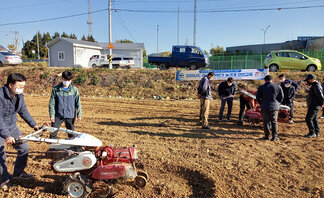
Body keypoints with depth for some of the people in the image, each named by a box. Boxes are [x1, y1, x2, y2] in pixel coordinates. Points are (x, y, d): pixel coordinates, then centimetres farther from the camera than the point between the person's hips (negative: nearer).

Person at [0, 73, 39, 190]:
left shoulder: (19, 96, -5)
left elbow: (24, 111, 9)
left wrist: (33, 125, 8)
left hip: (12, 127, 7)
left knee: (24, 148, 6)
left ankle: (18, 173, 25)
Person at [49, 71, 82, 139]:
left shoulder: (74, 89, -2)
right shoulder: (56, 89, -1)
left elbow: (78, 103, 1)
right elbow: (52, 103, 1)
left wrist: (79, 115, -2)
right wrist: (52, 115, -5)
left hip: (70, 115, 0)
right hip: (58, 115, 0)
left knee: (71, 133, 11)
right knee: (53, 132, 2)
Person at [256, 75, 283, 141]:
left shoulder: (261, 87, -3)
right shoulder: (278, 87, 2)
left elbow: (258, 97, -1)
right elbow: (281, 97, 6)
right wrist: (277, 104, 18)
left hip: (264, 107, -1)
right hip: (274, 107, 1)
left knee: (266, 122, 6)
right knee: (274, 122, 9)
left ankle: (267, 136, 9)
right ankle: (275, 136, 10)